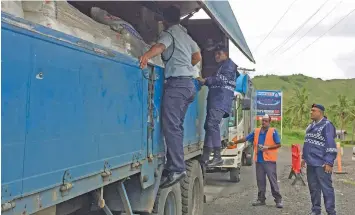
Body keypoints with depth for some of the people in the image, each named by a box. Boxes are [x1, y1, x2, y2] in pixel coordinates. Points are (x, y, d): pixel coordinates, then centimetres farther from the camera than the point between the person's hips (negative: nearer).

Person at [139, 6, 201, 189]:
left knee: (171, 126, -15)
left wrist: (146, 55, -44)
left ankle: (177, 168, -22)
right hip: (188, 83, 9)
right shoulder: (186, 35, 24)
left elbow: (160, 46, -25)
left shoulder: (169, 32, -2)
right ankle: (175, 165, 9)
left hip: (176, 82, -9)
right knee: (176, 126, 9)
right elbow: (197, 57, 34)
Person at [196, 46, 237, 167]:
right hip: (215, 100, 9)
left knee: (212, 124, -21)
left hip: (221, 100, -9)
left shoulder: (229, 64, 5)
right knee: (208, 125, 2)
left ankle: (217, 157, -24)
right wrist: (205, 81, 9)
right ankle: (205, 157, 0)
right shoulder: (221, 67, 32)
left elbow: (222, 79, -10)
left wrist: (206, 80, -7)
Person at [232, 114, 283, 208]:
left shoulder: (273, 131, -2)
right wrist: (235, 142, 6)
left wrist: (267, 147, -15)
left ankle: (278, 200, 2)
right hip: (259, 160, 4)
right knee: (260, 181, 10)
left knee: (273, 180, -4)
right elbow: (245, 139, 13)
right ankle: (261, 199, 19)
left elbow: (279, 144, -4)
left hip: (269, 160, -4)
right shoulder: (256, 131, 11)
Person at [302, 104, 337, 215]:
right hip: (311, 163, 8)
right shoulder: (311, 126, 16)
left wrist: (329, 163, -19)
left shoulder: (327, 125, -9)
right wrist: (304, 157, 21)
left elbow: (331, 145, -14)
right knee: (313, 188, 13)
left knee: (326, 188, -4)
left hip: (322, 164, -8)